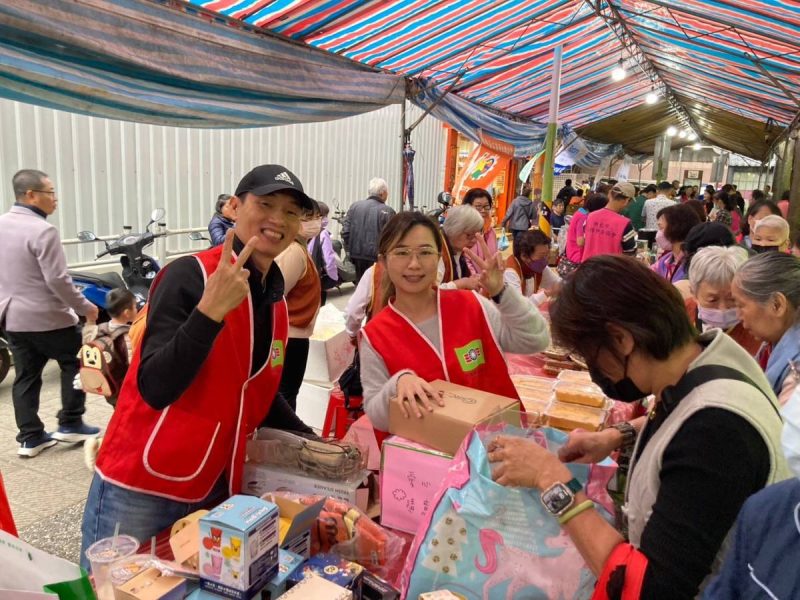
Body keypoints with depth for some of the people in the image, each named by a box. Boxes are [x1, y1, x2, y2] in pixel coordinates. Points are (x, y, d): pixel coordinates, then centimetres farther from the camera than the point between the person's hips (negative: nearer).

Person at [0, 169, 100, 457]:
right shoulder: (42, 231, -20)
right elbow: (57, 280, -22)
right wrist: (84, 307, -12)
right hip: (47, 318, -7)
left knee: (26, 376, 12)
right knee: (74, 364, 11)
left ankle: (30, 437, 17)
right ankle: (70, 423, 14)